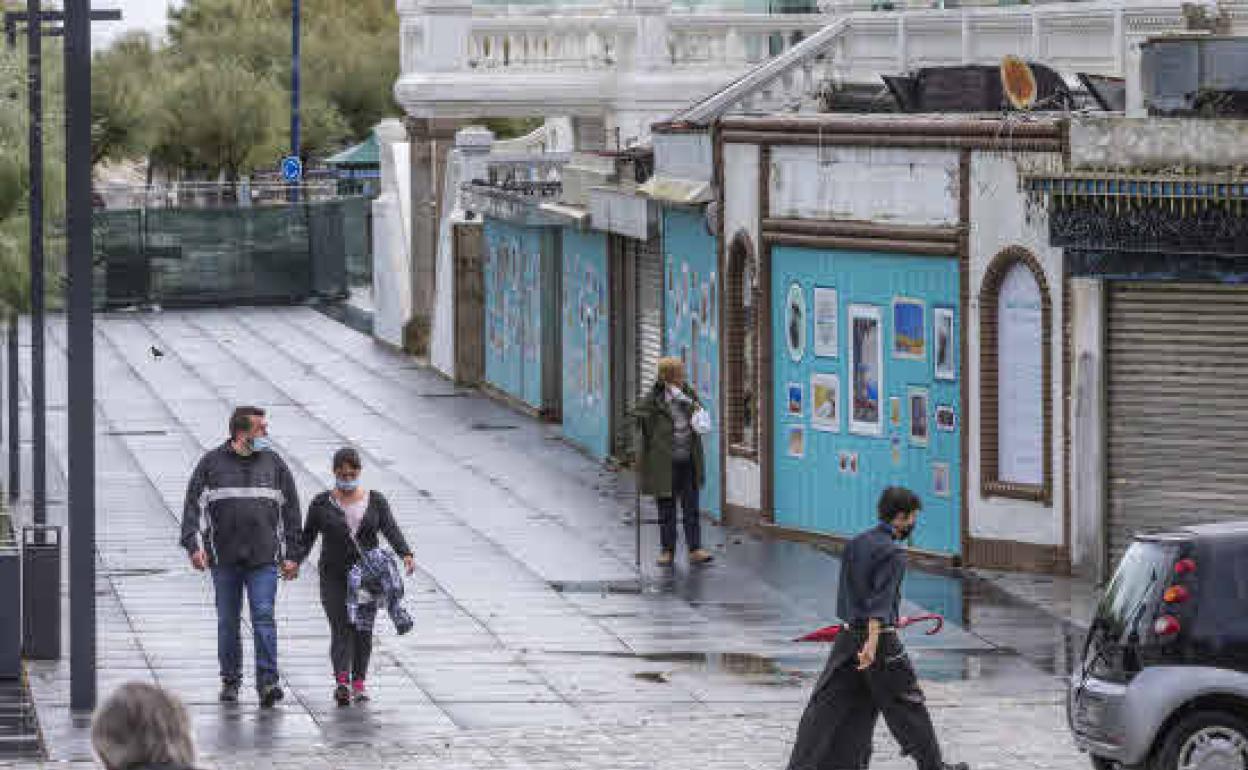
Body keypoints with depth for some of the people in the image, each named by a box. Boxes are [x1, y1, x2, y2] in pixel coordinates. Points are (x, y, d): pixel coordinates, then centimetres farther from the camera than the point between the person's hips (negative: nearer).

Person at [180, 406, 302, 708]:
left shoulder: (273, 464, 9)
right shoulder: (212, 464, 4)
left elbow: (290, 512, 13)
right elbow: (193, 506, 3)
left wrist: (291, 555, 8)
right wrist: (194, 545, -11)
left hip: (263, 558, 0)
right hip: (224, 558, 0)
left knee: (264, 616, -11)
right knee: (228, 623, 6)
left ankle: (267, 682, -14)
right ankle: (230, 681, 17)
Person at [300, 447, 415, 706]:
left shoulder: (375, 501, 4)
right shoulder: (322, 503, 3)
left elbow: (391, 529, -8)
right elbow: (307, 536, 3)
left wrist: (406, 554, -24)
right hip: (334, 578, -2)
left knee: (364, 631, 1)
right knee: (341, 630, -12)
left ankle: (358, 684, 9)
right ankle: (342, 682, -26)